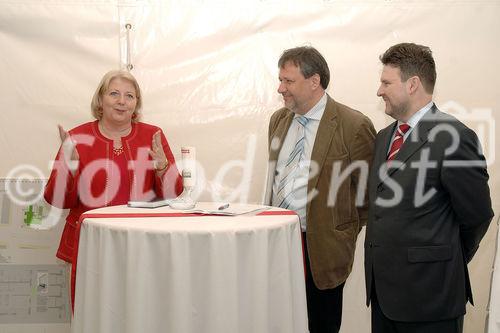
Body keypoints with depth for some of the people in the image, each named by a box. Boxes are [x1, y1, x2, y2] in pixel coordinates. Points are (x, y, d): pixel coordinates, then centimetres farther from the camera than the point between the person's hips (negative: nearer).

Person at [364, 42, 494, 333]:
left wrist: (446, 263, 5)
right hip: (383, 288, 7)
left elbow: (477, 216, -8)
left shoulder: (453, 137, -13)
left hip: (428, 294, -7)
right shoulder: (384, 137, 12)